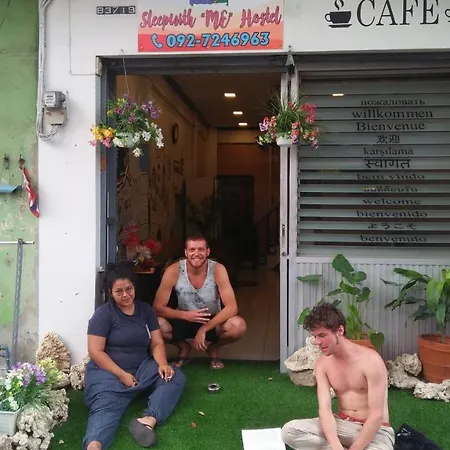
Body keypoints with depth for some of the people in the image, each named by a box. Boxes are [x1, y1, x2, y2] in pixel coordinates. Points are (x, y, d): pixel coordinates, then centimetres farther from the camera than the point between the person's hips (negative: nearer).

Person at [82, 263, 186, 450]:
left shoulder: (145, 310, 10)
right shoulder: (103, 313, -4)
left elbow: (157, 343, 8)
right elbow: (95, 352, -10)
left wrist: (162, 364, -14)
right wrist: (122, 375, -19)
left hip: (141, 369, 5)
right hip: (107, 372, -5)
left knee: (175, 377, -19)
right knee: (105, 405, -34)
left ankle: (148, 421, -40)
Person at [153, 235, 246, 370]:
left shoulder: (218, 270, -22)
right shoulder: (173, 271, -20)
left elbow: (232, 307, -27)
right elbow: (157, 307, -19)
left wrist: (204, 329, -34)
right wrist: (185, 315, -34)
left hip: (212, 321, 0)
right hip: (185, 320, 1)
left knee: (238, 326, -32)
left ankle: (214, 348, 5)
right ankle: (183, 347, 6)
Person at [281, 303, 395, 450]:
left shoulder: (371, 360, -19)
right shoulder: (322, 364, -2)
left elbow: (377, 415, -20)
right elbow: (325, 408, -10)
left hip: (375, 431, -5)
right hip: (341, 425, 5)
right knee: (289, 430, -19)